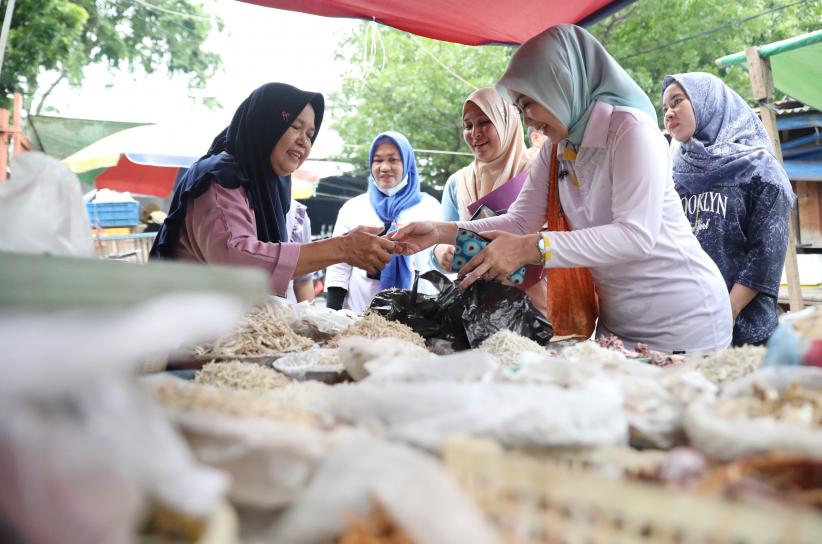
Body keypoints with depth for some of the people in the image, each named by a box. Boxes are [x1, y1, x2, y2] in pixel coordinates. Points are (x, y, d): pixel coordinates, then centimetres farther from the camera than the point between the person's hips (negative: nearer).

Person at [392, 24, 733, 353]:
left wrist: (533, 248, -36)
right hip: (618, 322, 7)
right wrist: (443, 231, -14)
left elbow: (637, 235, -27)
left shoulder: (630, 129, -18)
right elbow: (521, 222, -1)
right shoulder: (554, 152, 6)